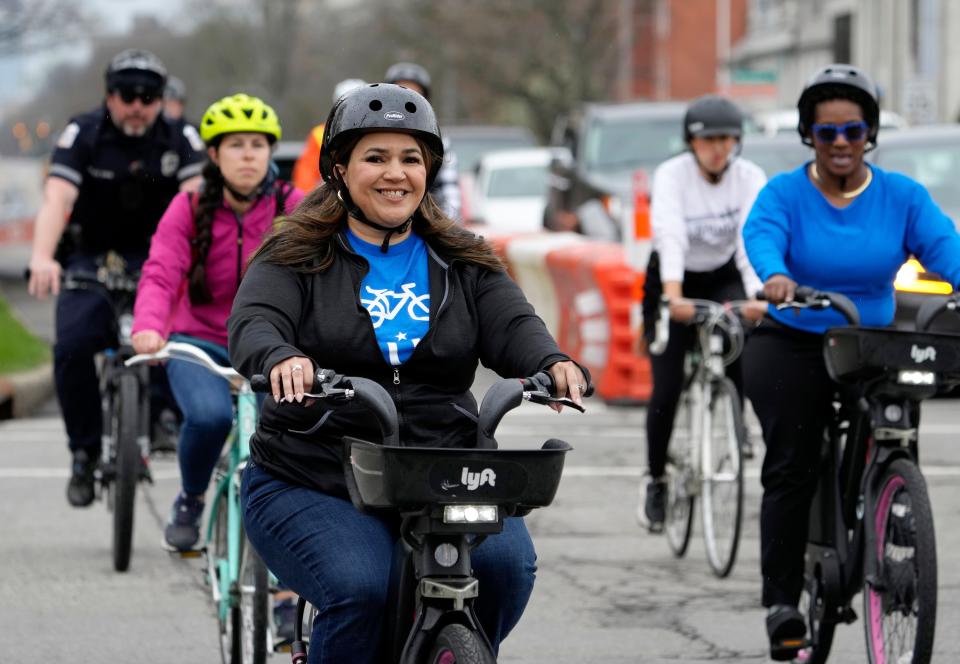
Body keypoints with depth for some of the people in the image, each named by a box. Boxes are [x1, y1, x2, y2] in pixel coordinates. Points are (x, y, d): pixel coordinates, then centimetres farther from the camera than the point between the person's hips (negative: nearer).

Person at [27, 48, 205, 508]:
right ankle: (85, 452, -7)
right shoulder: (83, 135, -10)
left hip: (155, 258, 1)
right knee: (73, 346, -22)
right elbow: (57, 198, -23)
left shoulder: (180, 139, -6)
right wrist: (42, 258, -41)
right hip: (90, 259, -1)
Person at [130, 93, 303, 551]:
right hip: (200, 340, -1)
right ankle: (189, 501, 1)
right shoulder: (189, 209, -5)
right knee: (209, 415, -31)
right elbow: (160, 275, -18)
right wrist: (148, 326, -39)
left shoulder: (292, 207, -3)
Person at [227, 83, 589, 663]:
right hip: (312, 484, -3)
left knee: (508, 564, -24)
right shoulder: (296, 259, 5)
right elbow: (252, 322, -12)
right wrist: (282, 360, -38)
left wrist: (555, 364, -26)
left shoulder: (465, 265, 14)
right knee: (360, 589, -30)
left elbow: (513, 328, -1)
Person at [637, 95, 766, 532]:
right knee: (666, 390, -7)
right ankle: (656, 481, 12)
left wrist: (756, 296, -46)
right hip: (672, 285, -1)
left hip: (724, 280, 1)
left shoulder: (750, 178, -16)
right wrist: (673, 295, -54)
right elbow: (670, 235, -38)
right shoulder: (671, 176, -22)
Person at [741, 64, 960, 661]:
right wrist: (775, 275, -45)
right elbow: (762, 233, -22)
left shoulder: (902, 196, 2)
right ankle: (782, 603, -10)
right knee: (792, 468, -13)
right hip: (791, 345, -2)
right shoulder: (785, 193, -2)